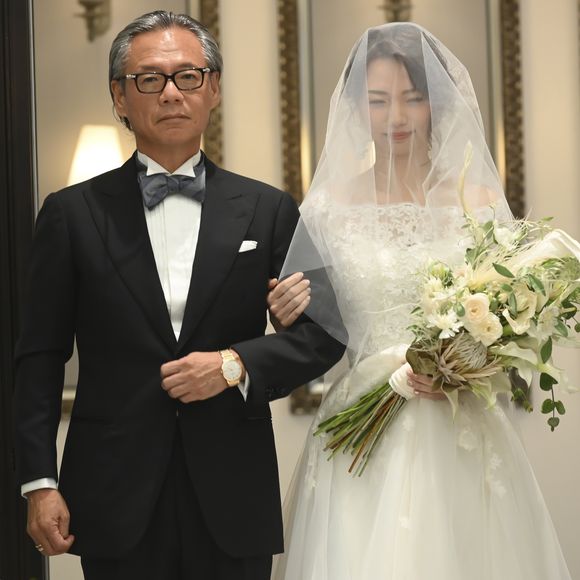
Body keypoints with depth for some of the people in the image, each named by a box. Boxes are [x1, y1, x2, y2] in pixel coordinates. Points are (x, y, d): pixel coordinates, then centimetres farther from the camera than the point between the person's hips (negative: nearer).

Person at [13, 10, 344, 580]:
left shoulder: (268, 210, 6)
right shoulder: (72, 213, 4)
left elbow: (323, 333, 6)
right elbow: (39, 358, 3)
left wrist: (237, 363, -11)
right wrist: (39, 482, -4)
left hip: (234, 504, 1)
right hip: (117, 505, -1)